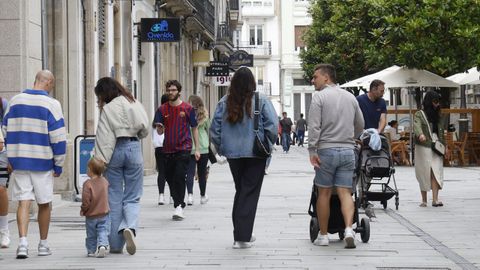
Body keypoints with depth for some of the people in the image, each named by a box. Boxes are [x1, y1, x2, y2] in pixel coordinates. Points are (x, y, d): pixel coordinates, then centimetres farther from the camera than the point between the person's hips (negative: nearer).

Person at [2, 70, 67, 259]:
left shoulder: (15, 101, 6)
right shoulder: (51, 104, -8)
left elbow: (6, 131, 11)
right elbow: (58, 137, -11)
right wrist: (58, 165, -2)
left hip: (19, 162, 3)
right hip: (42, 162, -3)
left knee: (23, 202, 0)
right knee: (44, 204, 11)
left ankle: (23, 242, -17)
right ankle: (43, 245, 19)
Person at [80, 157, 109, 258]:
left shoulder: (88, 184, -17)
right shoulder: (105, 181, 1)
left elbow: (86, 201, -19)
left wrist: (83, 210, -4)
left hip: (91, 216, -3)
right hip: (104, 214, 3)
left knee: (91, 235, 11)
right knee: (103, 231, 2)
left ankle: (92, 250, 20)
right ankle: (102, 245, -21)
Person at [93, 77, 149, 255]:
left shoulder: (107, 109, -5)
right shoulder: (135, 104, 4)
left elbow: (104, 139, -11)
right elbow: (144, 129, 4)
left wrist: (100, 161, -11)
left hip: (115, 151, -2)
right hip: (134, 148, 2)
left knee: (114, 198, 6)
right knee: (132, 197, 9)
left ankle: (115, 244, 7)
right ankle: (130, 227, -20)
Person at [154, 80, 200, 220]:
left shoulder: (187, 108, 1)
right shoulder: (162, 110, 7)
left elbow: (194, 129, 7)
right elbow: (160, 132, 6)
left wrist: (197, 148, 3)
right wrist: (160, 128, -19)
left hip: (184, 148, -3)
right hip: (168, 149, 3)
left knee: (179, 177, -14)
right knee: (170, 179, 7)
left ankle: (179, 207, -12)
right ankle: (178, 206, 20)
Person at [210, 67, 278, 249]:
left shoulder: (224, 103, 1)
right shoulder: (261, 101, -8)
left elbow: (214, 130, 1)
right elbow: (273, 126, -13)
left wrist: (222, 149, 13)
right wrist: (267, 145, 2)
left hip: (233, 154, 3)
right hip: (255, 154, -3)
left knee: (240, 191, 17)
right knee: (250, 193, 1)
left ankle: (241, 234, 20)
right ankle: (242, 237, -4)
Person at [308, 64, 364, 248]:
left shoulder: (319, 96, -4)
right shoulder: (350, 97, 14)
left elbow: (314, 126, -12)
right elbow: (360, 125, 20)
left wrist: (312, 151, -12)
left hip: (327, 150, -4)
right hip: (348, 150, 4)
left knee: (324, 193, 4)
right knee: (345, 192, 2)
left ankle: (323, 235, 10)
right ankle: (349, 229, -17)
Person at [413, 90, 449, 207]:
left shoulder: (438, 116, 16)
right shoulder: (419, 114, -2)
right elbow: (417, 126, -21)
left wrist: (445, 146, 16)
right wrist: (420, 134, -41)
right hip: (423, 147, -4)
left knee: (436, 173, -9)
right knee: (424, 173, 0)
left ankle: (435, 199, -17)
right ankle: (424, 200, 10)